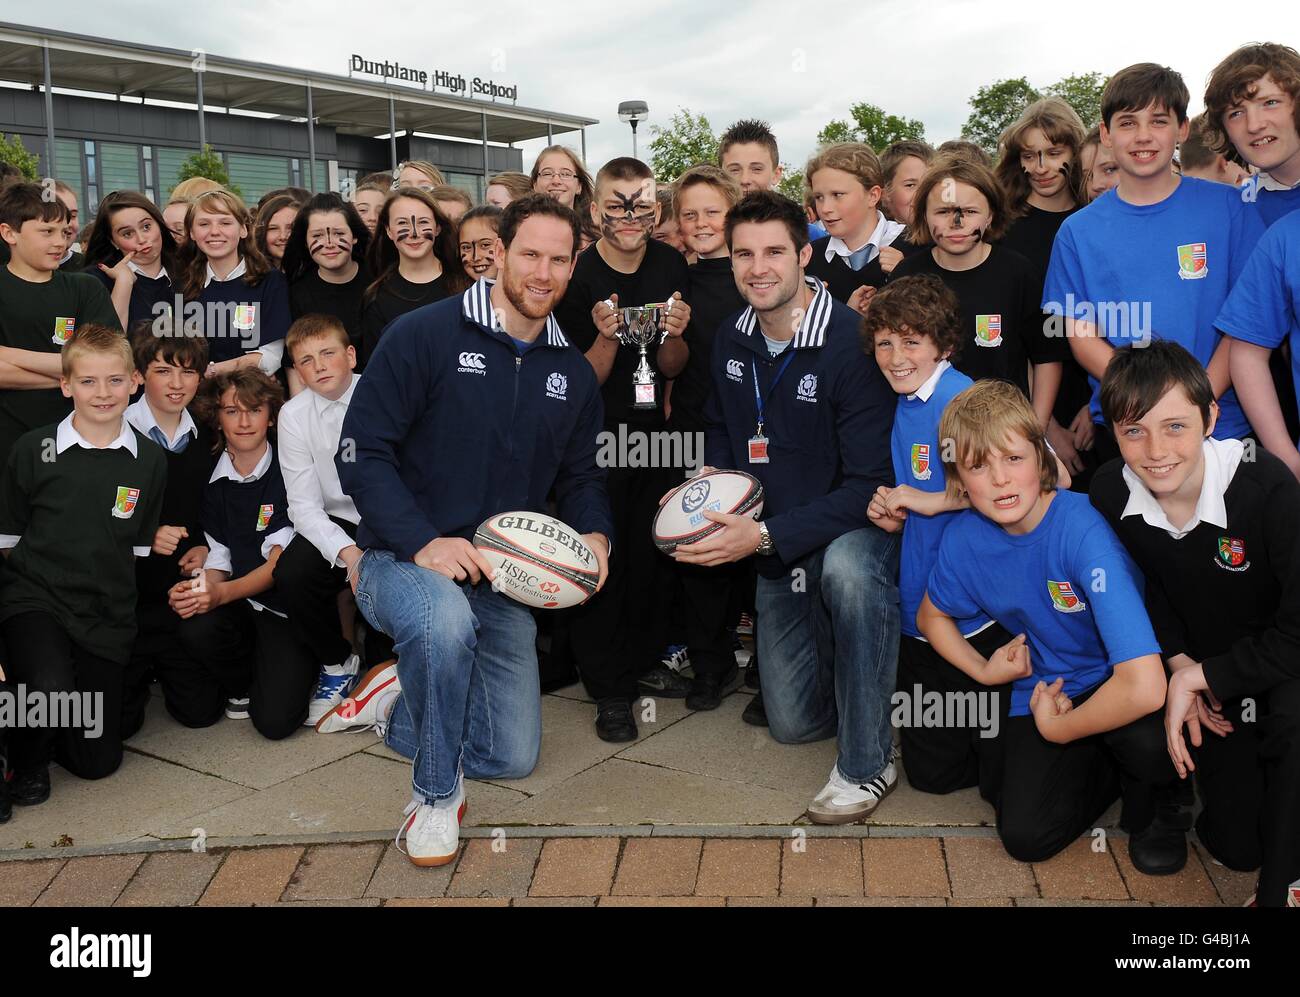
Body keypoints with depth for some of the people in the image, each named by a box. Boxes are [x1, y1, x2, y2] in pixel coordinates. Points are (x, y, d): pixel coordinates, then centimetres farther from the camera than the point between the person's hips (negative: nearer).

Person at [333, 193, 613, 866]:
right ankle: (436, 794, -14)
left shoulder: (573, 372, 7)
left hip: (502, 585, 5)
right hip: (403, 561, -5)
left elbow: (580, 474, 15)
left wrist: (595, 533, -7)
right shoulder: (424, 336, -11)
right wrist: (423, 542, -26)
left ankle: (399, 699, 33)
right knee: (444, 617, -41)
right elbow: (363, 452, -14)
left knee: (511, 758, 6)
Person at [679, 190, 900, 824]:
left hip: (853, 529, -6)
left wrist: (766, 535, -31)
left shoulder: (852, 341, -23)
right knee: (793, 722, 10)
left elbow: (871, 482, -26)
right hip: (777, 555, 6)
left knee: (848, 567, -43)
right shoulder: (731, 343, -2)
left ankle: (867, 764, -25)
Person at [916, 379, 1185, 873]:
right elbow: (931, 615, 10)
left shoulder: (1083, 528, -32)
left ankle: (1156, 808, 0)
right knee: (1025, 837, -11)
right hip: (1044, 687, 4)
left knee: (1145, 736, -37)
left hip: (1115, 682, -4)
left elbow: (1144, 687, -40)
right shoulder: (964, 537, -15)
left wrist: (1057, 728, -23)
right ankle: (1108, 766, 18)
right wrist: (984, 670, -5)